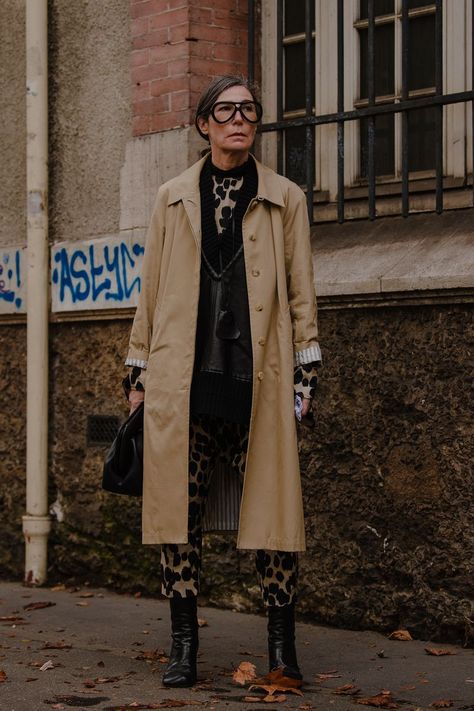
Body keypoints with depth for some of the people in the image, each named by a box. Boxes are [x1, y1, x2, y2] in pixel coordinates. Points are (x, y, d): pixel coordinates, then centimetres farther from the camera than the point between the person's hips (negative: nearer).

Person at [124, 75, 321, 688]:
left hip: (258, 380, -1)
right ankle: (183, 644, 8)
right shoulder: (173, 199, 15)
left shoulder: (285, 199, 12)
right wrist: (138, 373, 11)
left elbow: (301, 294, 10)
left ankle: (282, 643, 7)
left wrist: (305, 372, 3)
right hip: (183, 380, 1)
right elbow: (150, 291, 15)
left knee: (272, 505, -4)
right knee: (178, 508, -1)